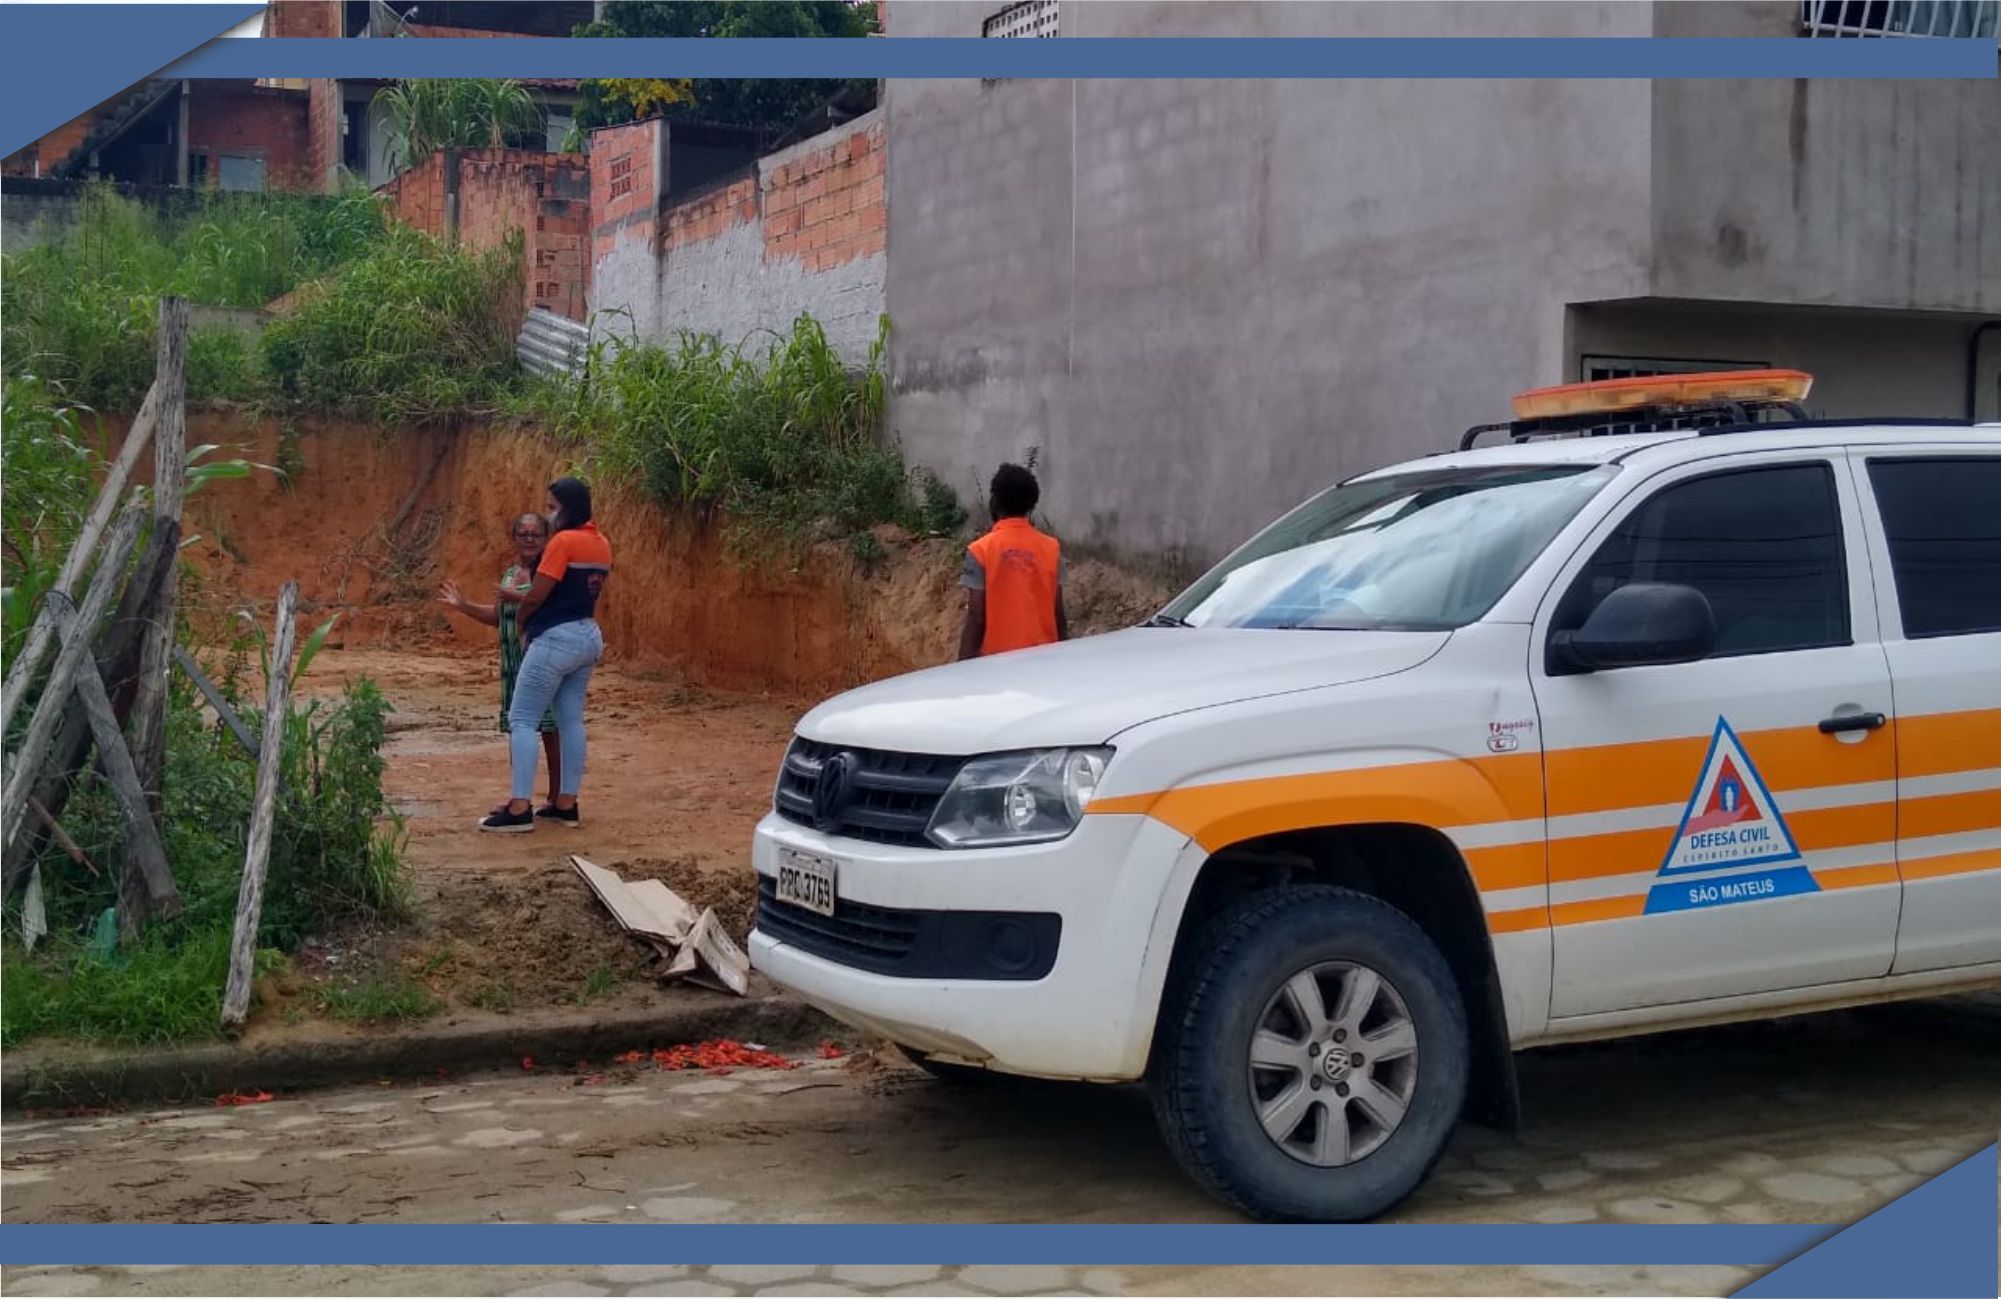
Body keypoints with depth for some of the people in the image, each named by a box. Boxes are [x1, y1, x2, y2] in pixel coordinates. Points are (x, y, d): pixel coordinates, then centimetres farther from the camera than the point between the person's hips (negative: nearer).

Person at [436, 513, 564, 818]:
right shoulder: (509, 573, 15)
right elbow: (498, 616, 20)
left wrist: (519, 598, -29)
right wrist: (464, 606, 12)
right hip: (514, 663, 8)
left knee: (550, 729, -2)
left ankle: (557, 798, 6)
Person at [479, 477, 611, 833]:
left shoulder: (564, 541, -16)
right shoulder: (601, 544, 11)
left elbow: (535, 596, -16)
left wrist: (520, 620, 4)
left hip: (557, 639, -9)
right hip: (589, 636, 9)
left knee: (521, 720, -4)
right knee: (571, 720, 11)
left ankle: (519, 810, -8)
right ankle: (566, 805, 13)